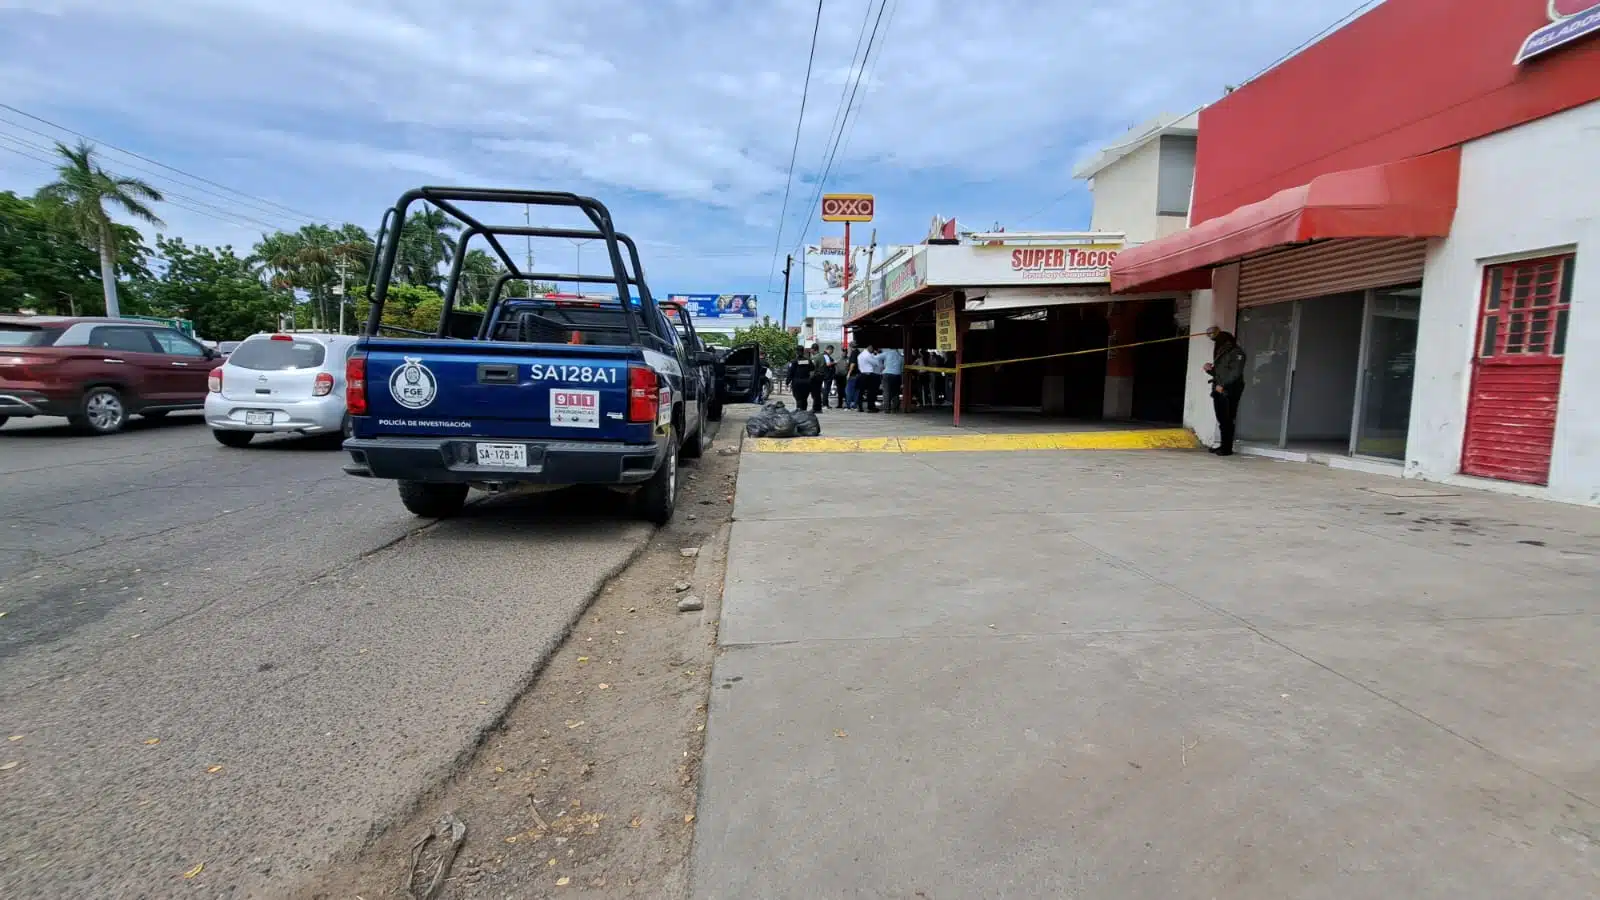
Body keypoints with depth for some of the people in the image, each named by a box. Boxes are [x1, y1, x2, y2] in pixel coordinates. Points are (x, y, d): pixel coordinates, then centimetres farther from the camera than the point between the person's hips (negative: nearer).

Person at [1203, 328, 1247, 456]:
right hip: (1218, 391, 8)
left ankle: (1227, 448, -8)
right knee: (1221, 420, 10)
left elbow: (1235, 372, -16)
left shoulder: (1236, 353, -5)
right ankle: (1223, 445, 15)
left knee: (1227, 421, -9)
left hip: (1229, 392, -8)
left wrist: (1223, 385, -20)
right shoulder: (1221, 353, 21)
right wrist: (1210, 369, 6)